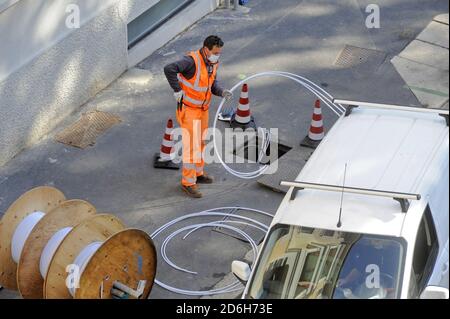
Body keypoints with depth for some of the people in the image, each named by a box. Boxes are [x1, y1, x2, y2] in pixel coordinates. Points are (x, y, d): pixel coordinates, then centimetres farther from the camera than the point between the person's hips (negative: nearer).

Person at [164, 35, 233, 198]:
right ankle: (188, 182, 9)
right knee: (191, 145, -4)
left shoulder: (213, 62, -4)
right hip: (188, 109, -8)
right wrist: (177, 90, -32)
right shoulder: (192, 60, -30)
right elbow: (169, 69, -43)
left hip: (202, 108, 8)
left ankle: (197, 173, 40)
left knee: (200, 141, 21)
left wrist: (222, 92, -13)